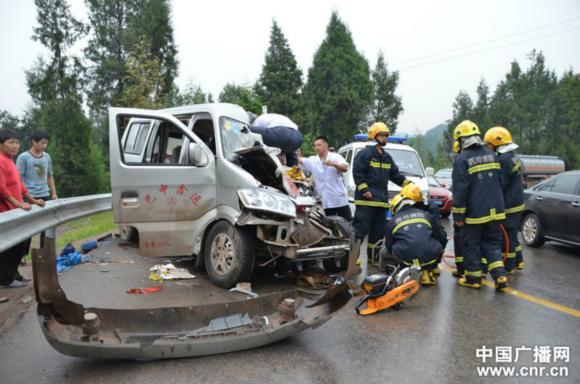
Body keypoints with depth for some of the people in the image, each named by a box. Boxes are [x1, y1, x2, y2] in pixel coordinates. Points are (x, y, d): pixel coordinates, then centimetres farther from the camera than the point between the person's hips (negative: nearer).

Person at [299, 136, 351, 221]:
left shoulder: (336, 157, 0)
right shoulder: (312, 161, 8)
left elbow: (345, 168, -14)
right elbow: (299, 160, -2)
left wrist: (334, 164, -31)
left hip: (340, 199, -2)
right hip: (325, 201, 2)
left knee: (348, 222, 4)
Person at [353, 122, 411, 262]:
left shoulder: (387, 157, 21)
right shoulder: (365, 153, -5)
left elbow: (395, 175, 24)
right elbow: (357, 173, -12)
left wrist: (408, 184, 12)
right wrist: (364, 190, -19)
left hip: (381, 200, 8)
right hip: (366, 200, -8)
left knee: (379, 230, 12)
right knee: (361, 229, -10)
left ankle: (372, 255, 23)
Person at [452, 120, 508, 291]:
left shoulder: (461, 159, -13)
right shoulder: (492, 155, 9)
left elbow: (460, 190, -16)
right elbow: (500, 182, 15)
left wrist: (458, 215, -10)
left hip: (474, 213, -6)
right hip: (495, 211, 6)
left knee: (471, 245, 7)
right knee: (492, 244, 15)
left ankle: (473, 278, 16)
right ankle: (500, 275, 5)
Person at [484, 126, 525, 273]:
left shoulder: (503, 160, -21)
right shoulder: (512, 157, 11)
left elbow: (499, 185, -20)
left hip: (508, 206, -10)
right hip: (516, 203, 10)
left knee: (506, 235, 0)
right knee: (511, 233, 20)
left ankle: (508, 266, 8)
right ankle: (518, 261, 30)